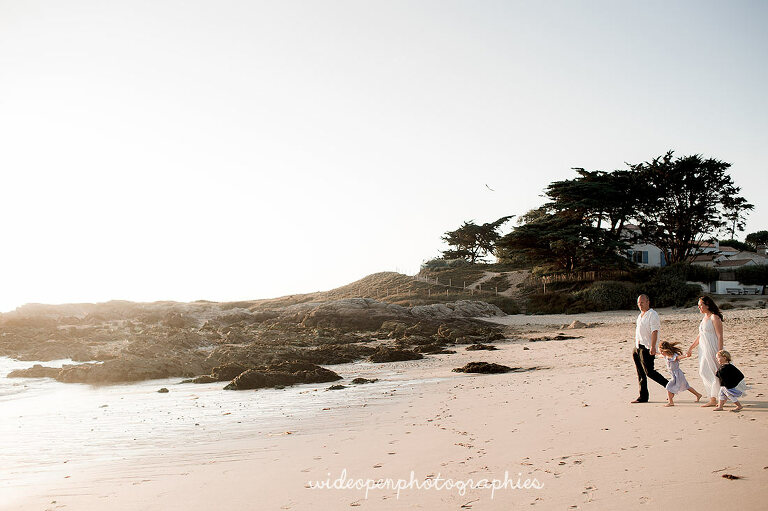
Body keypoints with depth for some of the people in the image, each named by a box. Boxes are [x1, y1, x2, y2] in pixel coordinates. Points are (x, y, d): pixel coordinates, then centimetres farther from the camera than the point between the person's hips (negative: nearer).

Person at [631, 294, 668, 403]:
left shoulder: (652, 314, -9)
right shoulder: (640, 316, 18)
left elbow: (654, 331, -18)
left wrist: (653, 346, -28)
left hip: (647, 348, -9)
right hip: (638, 347, 9)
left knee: (649, 372, -10)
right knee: (640, 373, 8)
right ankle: (643, 397, 13)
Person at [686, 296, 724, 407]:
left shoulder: (714, 318, -11)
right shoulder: (704, 318, 15)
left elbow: (720, 336, -15)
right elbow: (700, 335, 22)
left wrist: (719, 352, -20)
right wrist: (691, 347, 23)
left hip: (712, 350, -9)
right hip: (703, 350, 9)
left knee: (713, 374, -3)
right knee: (703, 372, 8)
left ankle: (713, 400, 3)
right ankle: (713, 398, 14)